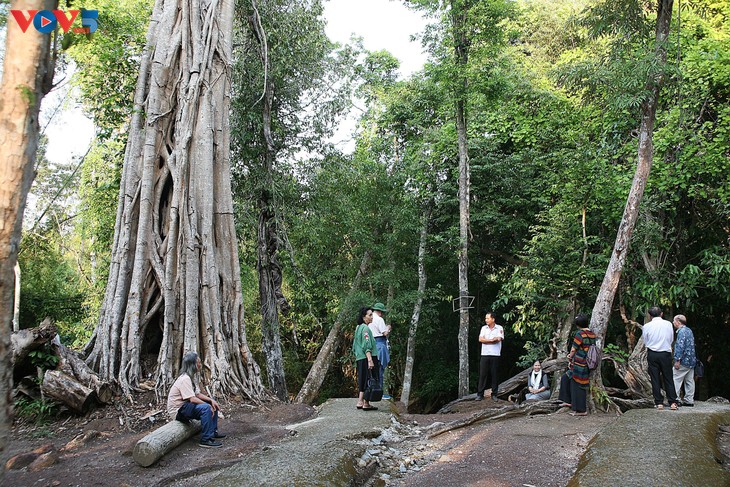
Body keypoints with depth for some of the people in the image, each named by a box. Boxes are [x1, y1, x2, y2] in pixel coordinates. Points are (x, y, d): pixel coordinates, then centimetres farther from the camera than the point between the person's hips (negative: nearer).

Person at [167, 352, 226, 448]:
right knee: (206, 408, -30)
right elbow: (192, 399, -29)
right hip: (178, 410, -11)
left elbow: (198, 394, 10)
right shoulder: (185, 379, -22)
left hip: (185, 405, 11)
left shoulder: (191, 377, 11)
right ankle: (205, 439, -24)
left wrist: (211, 400, -4)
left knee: (213, 405, 10)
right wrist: (208, 405, -21)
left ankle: (213, 432, 15)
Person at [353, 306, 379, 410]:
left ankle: (360, 402, 15)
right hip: (366, 358, -9)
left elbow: (355, 345, 21)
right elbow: (367, 346, -21)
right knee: (368, 380, -4)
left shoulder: (358, 328, 16)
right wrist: (370, 360, -25)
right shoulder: (365, 328, -13)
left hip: (360, 358, 9)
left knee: (363, 380, 13)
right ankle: (366, 404, -1)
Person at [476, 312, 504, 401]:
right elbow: (480, 339, -1)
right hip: (485, 354, 2)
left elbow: (498, 339, -14)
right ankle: (480, 394, 1)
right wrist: (492, 340, -8)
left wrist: (486, 340, -4)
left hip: (495, 355, -2)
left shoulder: (499, 328, 1)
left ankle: (494, 394, 10)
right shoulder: (484, 328, 11)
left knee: (494, 375, 2)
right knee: (482, 374, -1)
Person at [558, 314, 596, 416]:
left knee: (577, 386, 2)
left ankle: (582, 410, 8)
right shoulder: (592, 334, 7)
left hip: (579, 365, -9)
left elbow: (573, 349, -11)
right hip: (587, 364, 9)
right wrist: (572, 355, 14)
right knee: (565, 378, 20)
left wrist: (570, 360, 7)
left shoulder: (579, 334, -18)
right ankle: (569, 402, 24)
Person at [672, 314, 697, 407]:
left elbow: (680, 346, -20)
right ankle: (689, 400, 14)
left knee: (675, 380, -7)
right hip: (691, 361, 10)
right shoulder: (689, 330, 16)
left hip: (684, 361, -10)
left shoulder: (681, 331, -13)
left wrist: (677, 360, -20)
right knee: (689, 381, 11)